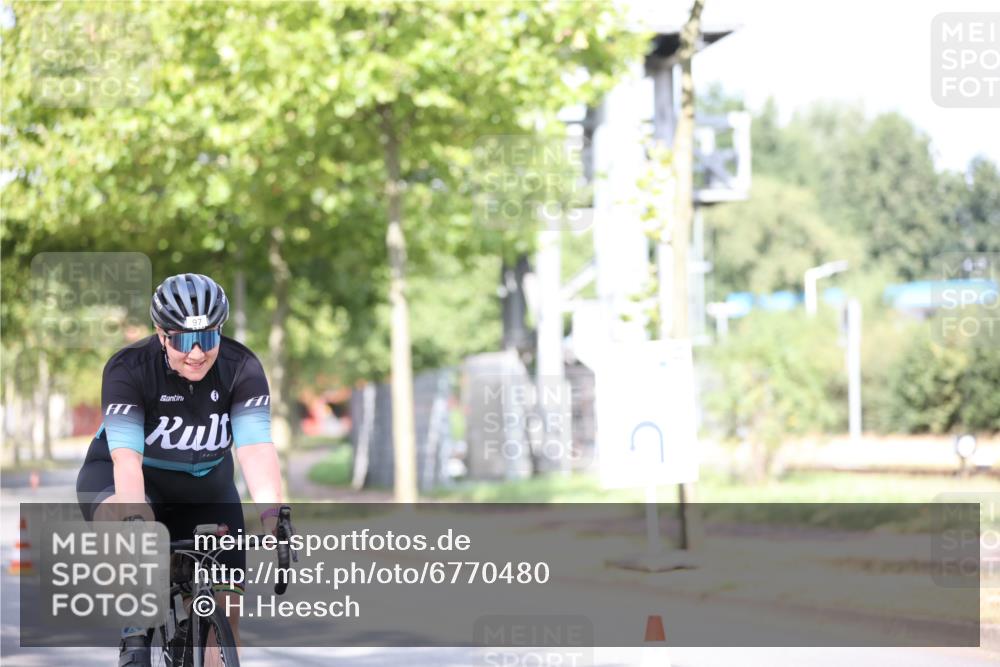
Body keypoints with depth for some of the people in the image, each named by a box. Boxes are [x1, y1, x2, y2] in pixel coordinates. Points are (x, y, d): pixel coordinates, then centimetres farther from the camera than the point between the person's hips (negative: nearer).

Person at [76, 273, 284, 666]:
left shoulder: (241, 369, -21)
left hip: (204, 486, 3)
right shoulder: (129, 368, -26)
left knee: (223, 606, -6)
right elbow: (126, 455, -36)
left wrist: (273, 515, -47)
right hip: (126, 478, -3)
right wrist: (135, 520, -51)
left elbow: (256, 449, -32)